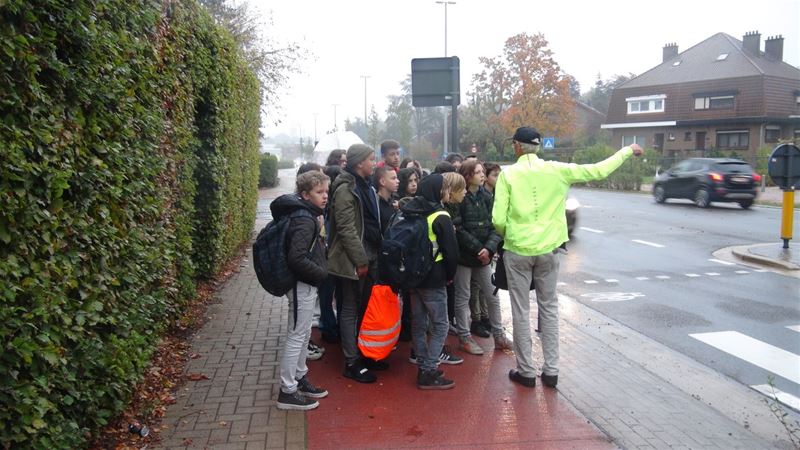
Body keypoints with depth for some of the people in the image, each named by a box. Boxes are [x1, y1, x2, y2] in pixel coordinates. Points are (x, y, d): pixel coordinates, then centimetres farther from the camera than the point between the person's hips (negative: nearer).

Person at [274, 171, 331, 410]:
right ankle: (287, 392, 10)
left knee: (303, 333, 19)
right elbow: (297, 259, -29)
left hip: (306, 284, 10)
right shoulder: (305, 221, -21)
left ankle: (300, 379, 33)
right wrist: (323, 275, -20)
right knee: (297, 336, -1)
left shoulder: (306, 215, 9)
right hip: (303, 285, -10)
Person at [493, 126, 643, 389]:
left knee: (521, 312, 8)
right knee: (549, 309, 15)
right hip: (548, 250, 3)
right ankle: (551, 371, 19)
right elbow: (597, 171, 5)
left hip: (517, 250, -2)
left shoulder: (508, 174, -8)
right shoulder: (557, 170, -2)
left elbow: (498, 219, -12)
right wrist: (627, 151, 20)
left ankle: (526, 371, 15)